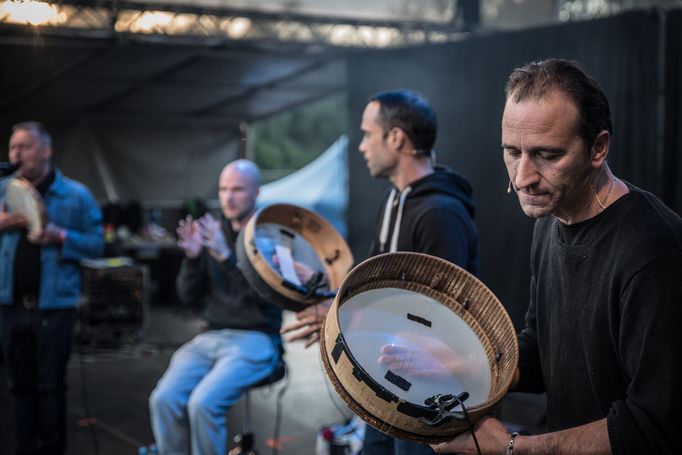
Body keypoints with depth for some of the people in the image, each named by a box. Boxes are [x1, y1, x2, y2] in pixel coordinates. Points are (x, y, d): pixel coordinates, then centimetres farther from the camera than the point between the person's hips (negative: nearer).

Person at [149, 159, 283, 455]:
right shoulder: (213, 234, 11)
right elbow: (189, 296, 9)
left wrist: (227, 256, -27)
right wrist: (192, 256, -10)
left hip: (255, 340, -5)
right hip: (210, 337, 5)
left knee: (204, 403, -27)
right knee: (163, 399, -18)